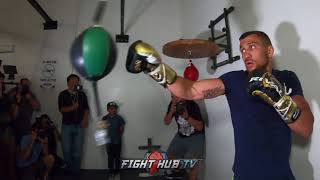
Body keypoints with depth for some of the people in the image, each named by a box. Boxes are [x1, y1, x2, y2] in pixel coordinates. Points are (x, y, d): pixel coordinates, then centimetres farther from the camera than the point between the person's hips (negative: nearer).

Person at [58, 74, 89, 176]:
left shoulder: (82, 94, 8)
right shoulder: (63, 94, 2)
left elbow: (86, 108, 8)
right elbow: (61, 109, -7)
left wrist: (85, 119, -7)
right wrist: (73, 107, -21)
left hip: (79, 126, 1)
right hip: (67, 125, -1)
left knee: (78, 150, 3)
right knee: (67, 150, 4)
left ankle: (76, 170, 15)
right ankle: (69, 170, 23)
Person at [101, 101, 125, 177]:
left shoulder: (119, 118, -9)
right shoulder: (105, 118, -6)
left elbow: (122, 128, 0)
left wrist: (119, 135, -7)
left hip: (117, 141, -1)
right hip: (109, 141, 1)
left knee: (117, 156, 10)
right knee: (110, 156, 11)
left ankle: (117, 170, 23)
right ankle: (111, 170, 24)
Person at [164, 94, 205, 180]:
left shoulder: (192, 105, -26)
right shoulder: (173, 104, -11)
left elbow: (200, 127, -26)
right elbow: (166, 122, -8)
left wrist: (187, 117, -39)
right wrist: (171, 112, -27)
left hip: (196, 137, -6)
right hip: (181, 135, 6)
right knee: (171, 154, 16)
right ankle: (177, 172, 43)